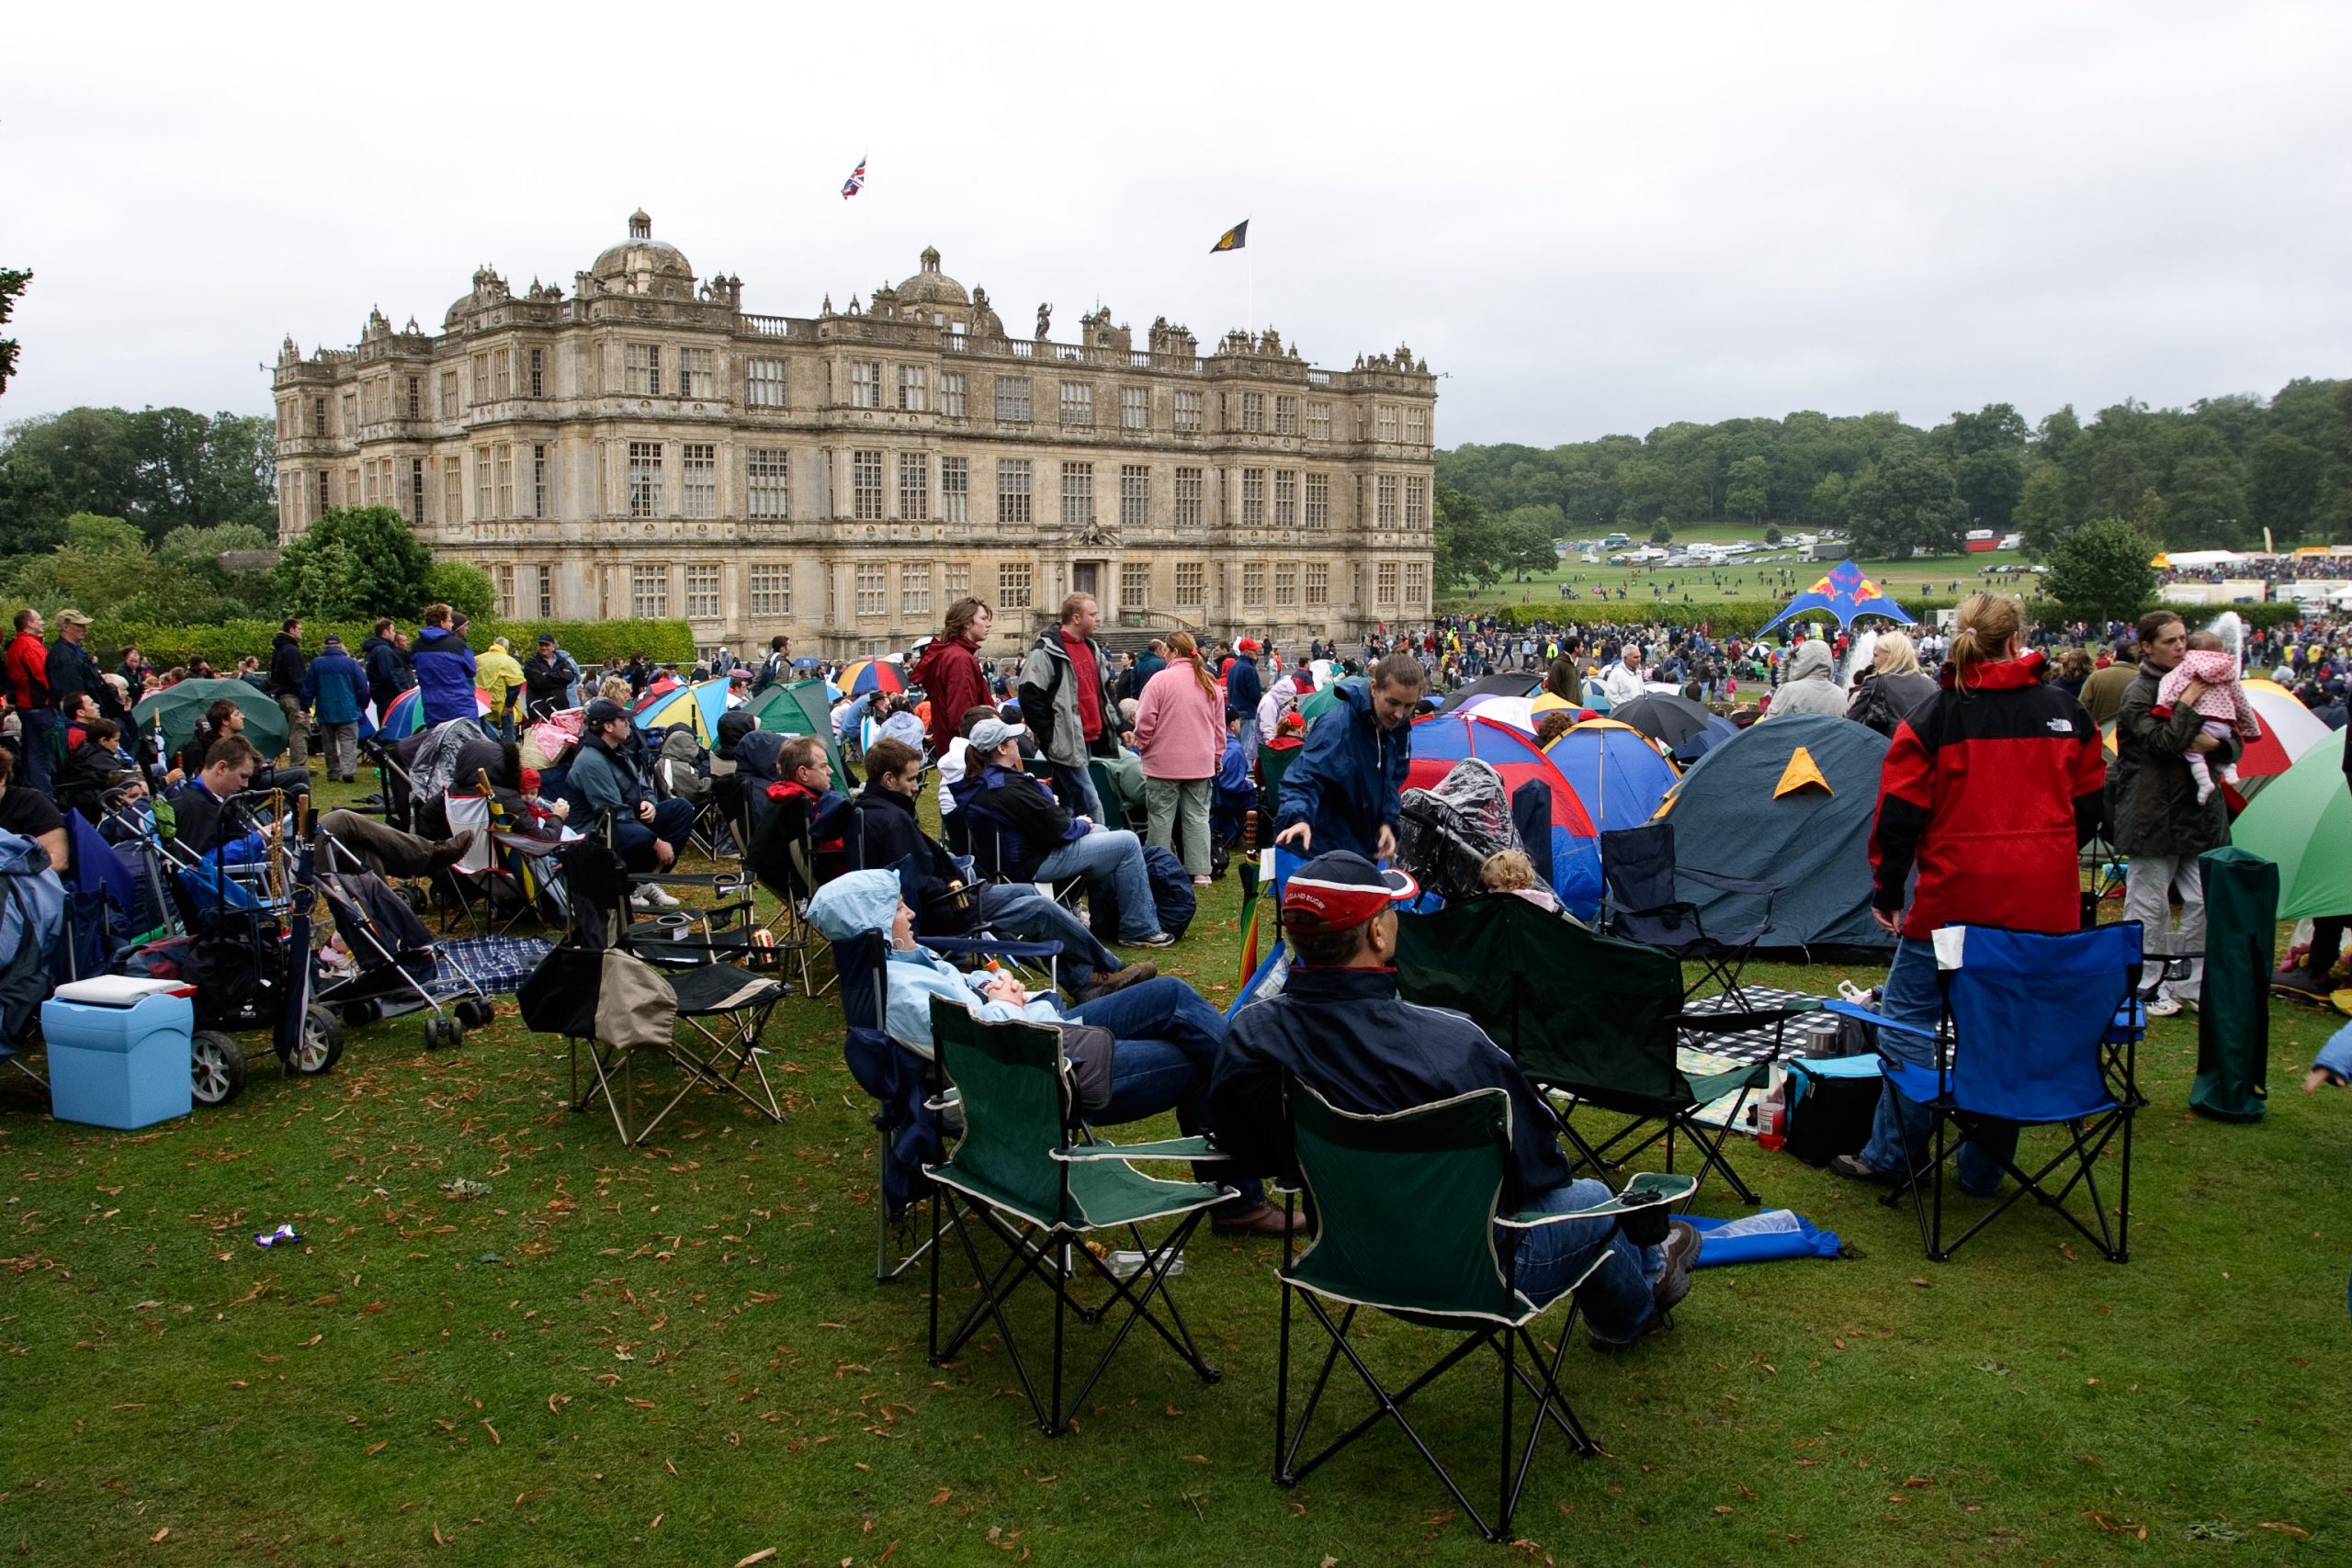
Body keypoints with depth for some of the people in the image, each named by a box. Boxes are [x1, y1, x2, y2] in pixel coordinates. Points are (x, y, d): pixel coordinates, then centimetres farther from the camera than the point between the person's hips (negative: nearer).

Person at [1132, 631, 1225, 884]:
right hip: (1201, 764, 4)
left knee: (1160, 817, 4)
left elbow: (1145, 722, -11)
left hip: (1164, 762, -4)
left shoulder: (1161, 679, -11)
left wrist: (1142, 747, 6)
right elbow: (1219, 727, 12)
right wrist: (1216, 757, 21)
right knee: (1198, 817, 9)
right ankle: (1200, 872, 8)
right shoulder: (1210, 684, 7)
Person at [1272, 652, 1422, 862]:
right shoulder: (1338, 725, -25)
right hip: (1321, 849, -8)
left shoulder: (1399, 729, 0)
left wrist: (1388, 821, -2)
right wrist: (1299, 817, -50)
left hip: (1364, 845, 8)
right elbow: (1304, 776, -32)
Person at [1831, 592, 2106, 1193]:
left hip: (1955, 895, -4)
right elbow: (2088, 803, 13)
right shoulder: (2064, 711, 6)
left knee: (1909, 1019, 7)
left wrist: (1885, 891, 2)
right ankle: (1984, 1167, 17)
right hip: (2044, 903, 4)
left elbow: (1900, 814, -7)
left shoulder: (1933, 717, -5)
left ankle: (1894, 1154, 10)